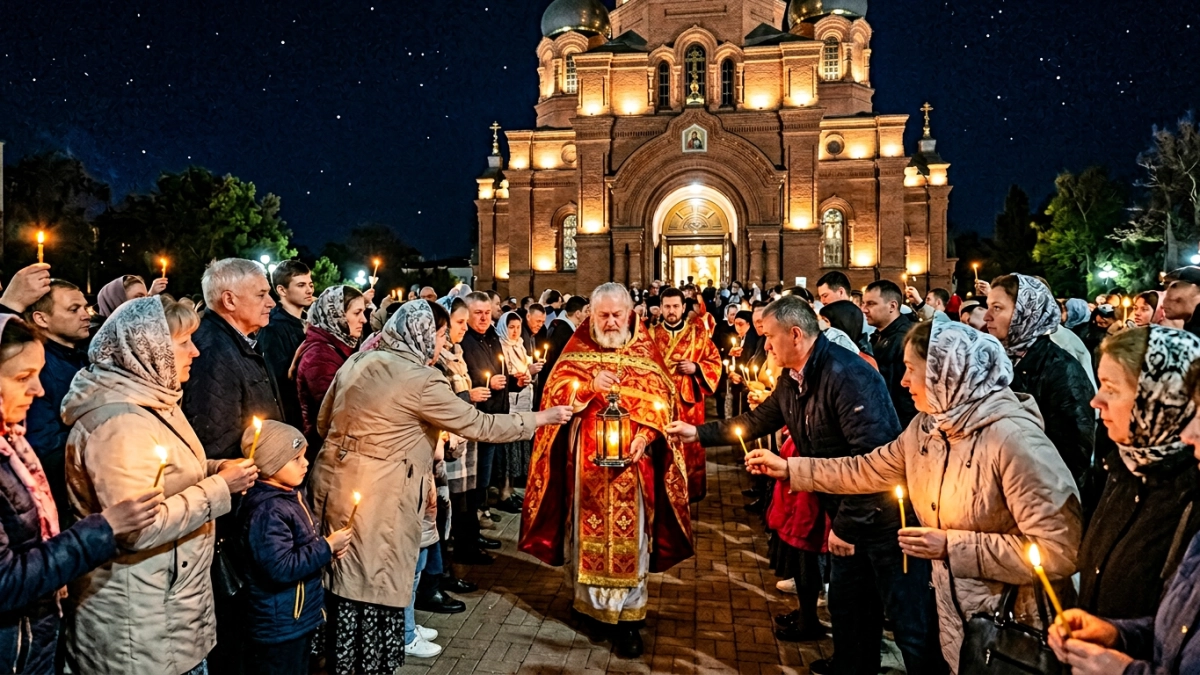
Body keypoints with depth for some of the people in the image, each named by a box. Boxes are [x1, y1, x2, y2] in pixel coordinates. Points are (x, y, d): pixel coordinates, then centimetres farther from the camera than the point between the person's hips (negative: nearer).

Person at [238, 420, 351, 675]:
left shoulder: (293, 495, 6)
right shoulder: (267, 510, -26)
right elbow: (281, 568, -31)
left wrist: (328, 548, 0)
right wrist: (327, 546, -22)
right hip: (279, 626, -9)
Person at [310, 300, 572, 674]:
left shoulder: (357, 361, 8)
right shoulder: (420, 380, -15)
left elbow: (324, 423, 17)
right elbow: (480, 425, -10)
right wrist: (542, 417, 0)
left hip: (333, 484, 8)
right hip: (374, 498, -8)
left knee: (343, 584, 18)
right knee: (373, 590, 6)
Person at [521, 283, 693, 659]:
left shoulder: (645, 353, 5)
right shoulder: (577, 351, 5)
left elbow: (661, 401, 0)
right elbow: (554, 394, -3)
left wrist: (645, 436, -16)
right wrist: (589, 387, -19)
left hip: (631, 461, 0)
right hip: (586, 463, 1)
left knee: (628, 536, 2)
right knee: (588, 531, 9)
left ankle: (627, 617, 10)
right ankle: (590, 601, 27)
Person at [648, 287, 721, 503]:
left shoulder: (697, 332, 3)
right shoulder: (652, 334, 5)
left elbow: (715, 361, 5)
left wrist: (696, 368, -11)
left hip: (689, 400, 0)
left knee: (691, 447, 6)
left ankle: (691, 492, 21)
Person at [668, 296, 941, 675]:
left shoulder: (846, 374, -25)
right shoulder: (792, 381, 5)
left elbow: (873, 455, -28)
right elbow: (758, 422, 19)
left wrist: (848, 524, -23)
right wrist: (700, 433, 15)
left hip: (886, 515, -9)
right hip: (849, 516, 9)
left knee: (910, 621, 3)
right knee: (846, 608, 23)